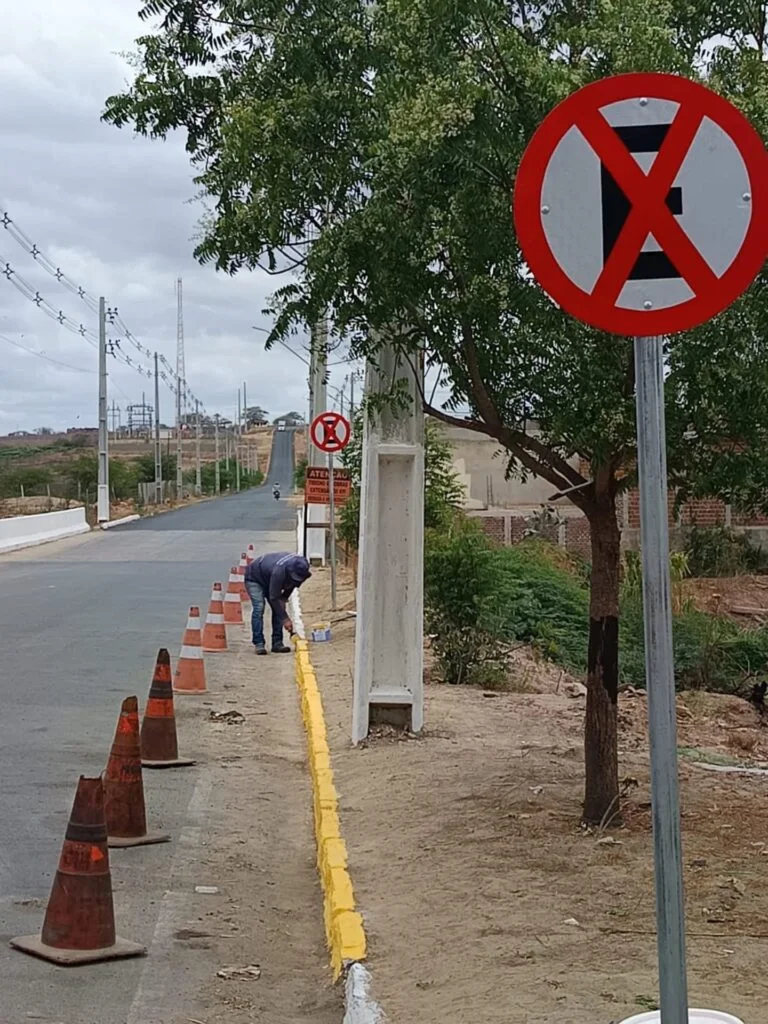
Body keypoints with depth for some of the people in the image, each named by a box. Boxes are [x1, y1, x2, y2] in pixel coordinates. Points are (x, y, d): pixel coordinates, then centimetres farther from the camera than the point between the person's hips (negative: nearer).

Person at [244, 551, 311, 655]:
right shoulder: (279, 570, -44)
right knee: (259, 608, -21)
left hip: (268, 579, 7)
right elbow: (274, 598, -36)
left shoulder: (299, 566, -22)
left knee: (278, 608, -5)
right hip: (254, 578, -7)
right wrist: (285, 619, -34)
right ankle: (259, 644, -19)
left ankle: (277, 643, -3)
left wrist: (283, 599, -9)